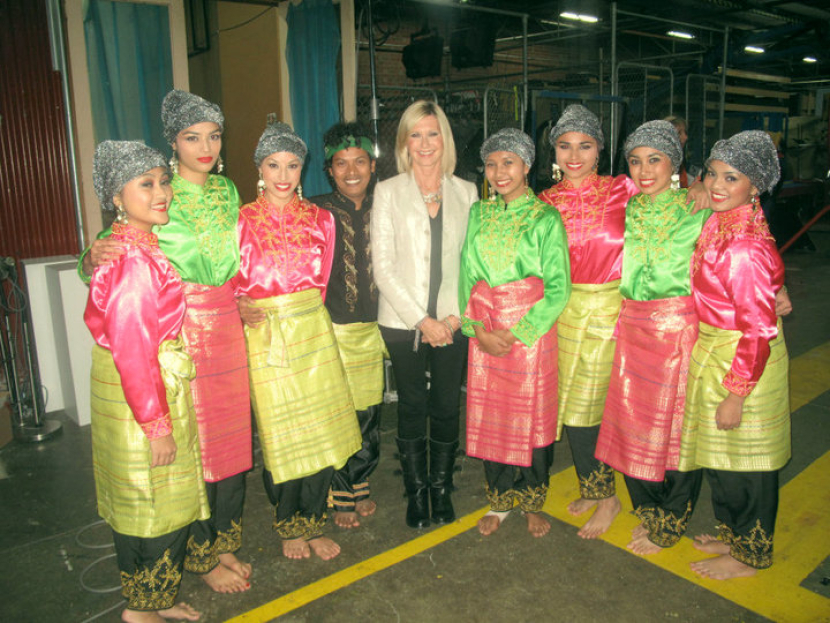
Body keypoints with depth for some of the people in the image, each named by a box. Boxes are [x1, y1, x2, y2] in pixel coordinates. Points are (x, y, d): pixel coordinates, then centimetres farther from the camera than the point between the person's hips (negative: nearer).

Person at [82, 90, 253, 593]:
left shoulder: (228, 189, 11)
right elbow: (121, 247, -6)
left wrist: (242, 303, 6)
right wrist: (93, 258, -25)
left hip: (229, 326, 6)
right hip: (180, 329, -5)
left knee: (236, 436, 11)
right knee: (192, 442, 2)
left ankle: (226, 543, 30)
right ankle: (203, 557, 23)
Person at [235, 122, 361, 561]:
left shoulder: (320, 219, 5)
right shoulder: (242, 221, -3)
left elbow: (320, 282, 11)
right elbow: (234, 289, 2)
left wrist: (300, 314, 3)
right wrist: (254, 314, -7)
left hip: (313, 331, 3)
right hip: (265, 337, -2)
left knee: (321, 431, 5)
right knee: (279, 435, 5)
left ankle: (312, 523, 26)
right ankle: (288, 525, 28)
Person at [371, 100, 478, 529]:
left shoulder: (465, 192, 7)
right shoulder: (388, 192, 1)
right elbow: (383, 266, -5)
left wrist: (456, 316, -6)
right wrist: (422, 319, -10)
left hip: (452, 321, 2)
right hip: (403, 320, -1)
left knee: (447, 406, 7)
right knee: (412, 406, 7)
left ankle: (441, 487, 28)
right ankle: (416, 491, 25)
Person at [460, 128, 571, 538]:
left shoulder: (545, 218, -4)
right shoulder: (479, 214, 8)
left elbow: (558, 288, -9)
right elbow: (467, 275, 6)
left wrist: (517, 334, -15)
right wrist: (478, 329, -8)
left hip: (530, 328, -3)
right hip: (485, 331, 3)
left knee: (531, 413, 6)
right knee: (490, 415, 8)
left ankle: (532, 502, 26)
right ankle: (499, 500, 27)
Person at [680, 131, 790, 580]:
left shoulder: (744, 248, -27)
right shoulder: (722, 223, 1)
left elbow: (758, 331, -24)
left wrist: (735, 395, -19)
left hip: (742, 360, -9)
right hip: (716, 352, 9)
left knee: (742, 462, 9)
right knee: (720, 456, 22)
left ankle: (749, 557, 31)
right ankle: (736, 536, 43)